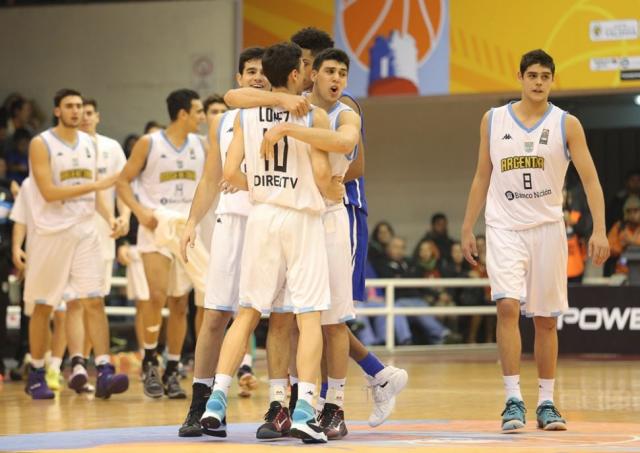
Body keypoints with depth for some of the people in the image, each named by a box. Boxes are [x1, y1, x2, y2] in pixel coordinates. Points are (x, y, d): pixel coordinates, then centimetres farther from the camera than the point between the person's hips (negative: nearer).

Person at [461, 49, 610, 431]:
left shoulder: (566, 124, -1)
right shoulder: (493, 120, 5)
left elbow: (590, 179, -4)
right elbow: (482, 177, 12)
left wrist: (599, 230, -14)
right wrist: (467, 228, 9)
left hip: (548, 228, 0)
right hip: (504, 228, 0)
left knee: (546, 319, 5)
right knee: (508, 306, -18)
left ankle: (547, 403, 16)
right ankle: (513, 400, -16)